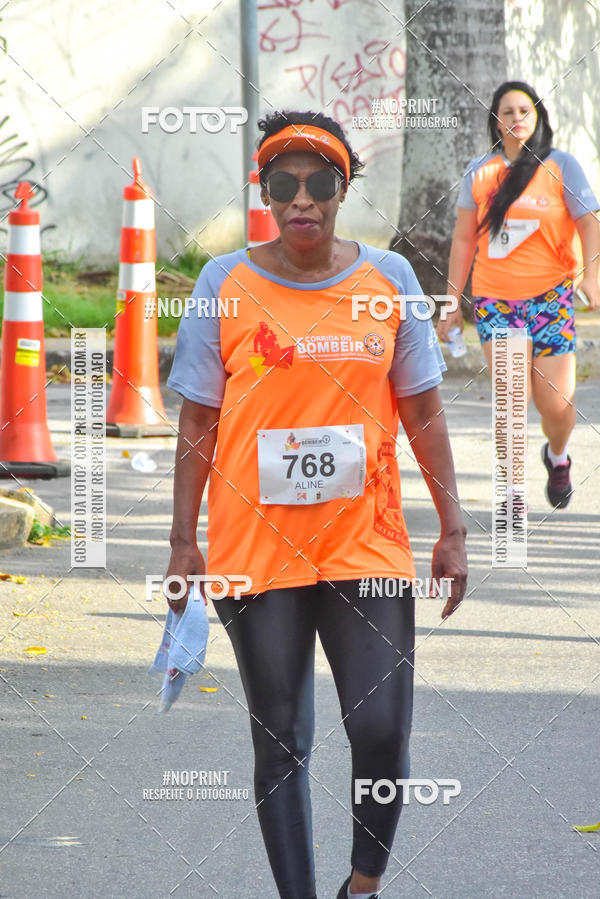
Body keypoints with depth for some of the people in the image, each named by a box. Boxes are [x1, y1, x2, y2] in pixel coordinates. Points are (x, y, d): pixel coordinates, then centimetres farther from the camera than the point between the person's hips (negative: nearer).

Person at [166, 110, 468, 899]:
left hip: (367, 546, 1)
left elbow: (423, 413, 9)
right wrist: (184, 542, 0)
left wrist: (453, 529, 6)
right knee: (280, 743, 3)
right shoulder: (226, 284, 1)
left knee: (383, 733, -7)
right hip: (256, 552, -1)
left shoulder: (388, 277, 5)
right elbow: (198, 426, 4)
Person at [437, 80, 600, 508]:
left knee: (557, 404, -1)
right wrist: (453, 302, 10)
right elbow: (464, 238, 11)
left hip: (550, 297, -1)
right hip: (495, 298, 1)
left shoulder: (561, 165, 0)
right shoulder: (480, 172, 6)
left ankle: (557, 457, 33)